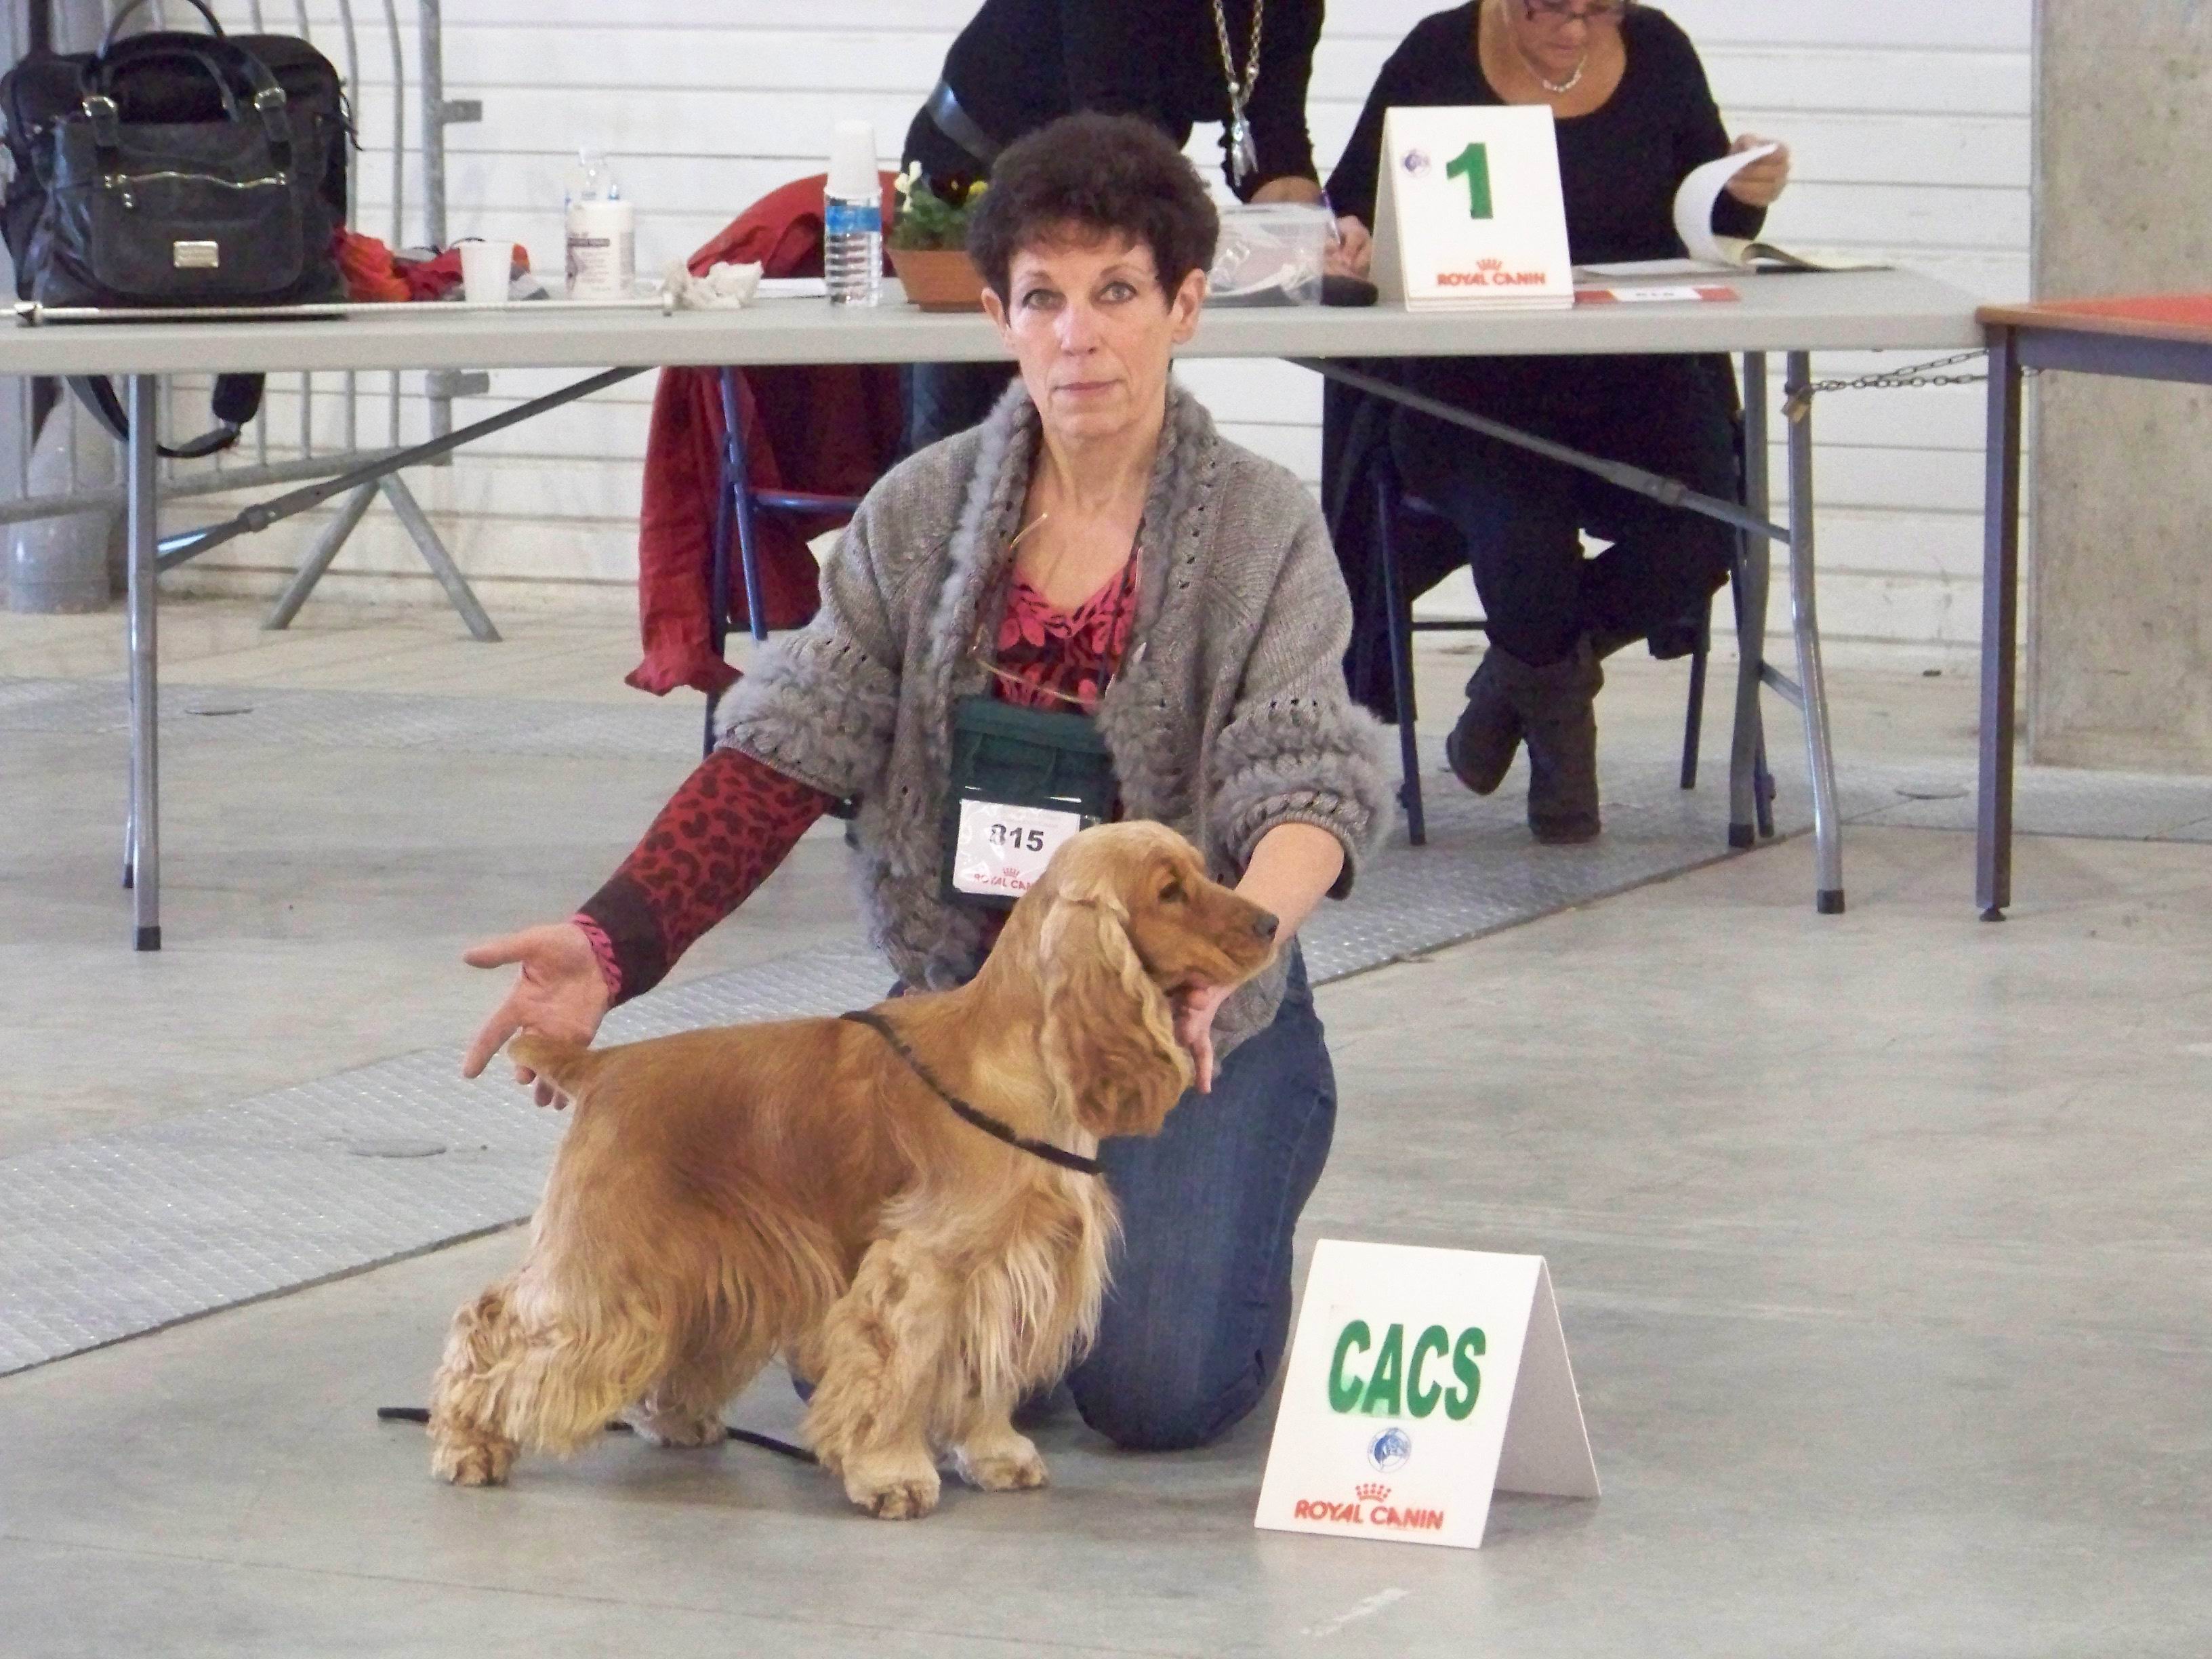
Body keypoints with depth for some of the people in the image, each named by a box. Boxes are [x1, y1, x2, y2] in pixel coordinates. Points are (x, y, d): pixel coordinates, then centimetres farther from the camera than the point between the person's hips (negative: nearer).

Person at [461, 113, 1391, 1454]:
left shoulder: (1262, 529, -7)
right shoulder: (923, 513, 2)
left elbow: (1310, 790, -19)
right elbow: (783, 756, -4)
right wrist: (613, 943, -20)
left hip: (1197, 1019, -3)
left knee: (1154, 1386, -22)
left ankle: (1244, 1269, 16)